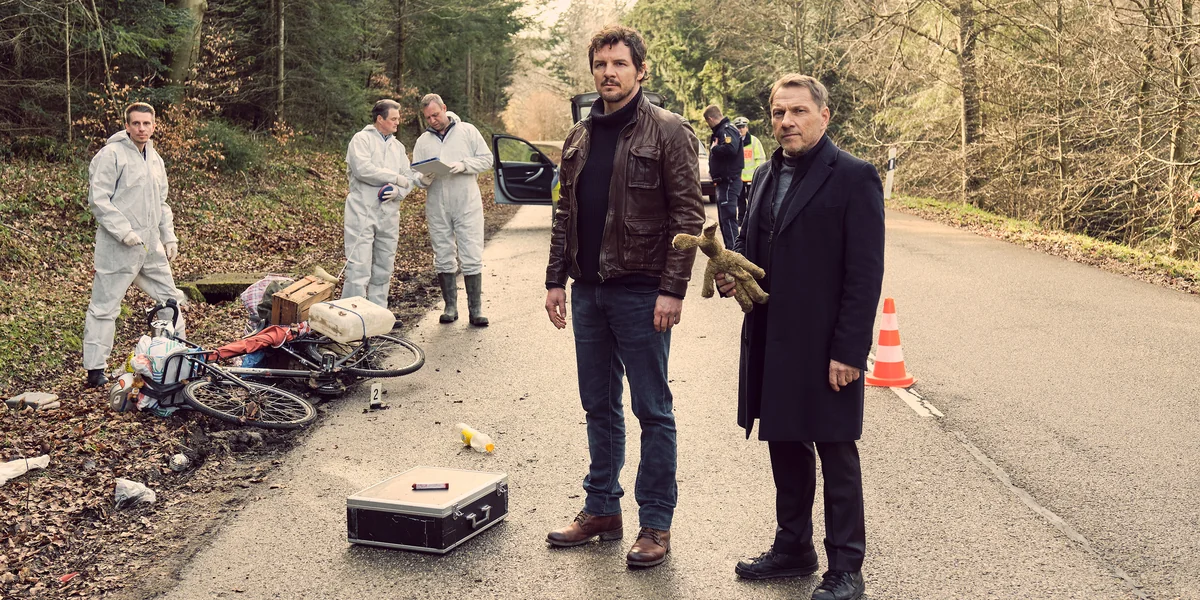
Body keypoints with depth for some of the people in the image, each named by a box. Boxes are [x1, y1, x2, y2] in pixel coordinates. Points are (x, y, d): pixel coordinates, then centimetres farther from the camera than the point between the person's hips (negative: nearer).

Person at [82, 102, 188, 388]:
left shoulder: (155, 159, 16)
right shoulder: (112, 154, -9)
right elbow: (98, 199, -14)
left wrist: (169, 237, 14)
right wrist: (124, 232, -20)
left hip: (151, 246, 8)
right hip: (118, 247, -7)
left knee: (170, 299, 14)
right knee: (104, 307, -2)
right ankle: (95, 371, 4)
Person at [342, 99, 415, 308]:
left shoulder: (398, 146, 19)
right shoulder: (361, 139, 0)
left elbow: (409, 178, 12)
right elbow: (363, 169, -16)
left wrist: (397, 191, -11)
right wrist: (396, 178, -9)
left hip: (389, 215, 6)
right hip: (363, 212, -6)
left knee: (383, 270, 10)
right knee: (358, 269, -11)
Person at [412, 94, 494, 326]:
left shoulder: (467, 131, 3)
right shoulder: (423, 141, 10)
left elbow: (486, 159, 1)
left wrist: (463, 165, -14)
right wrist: (424, 180, -15)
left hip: (467, 204, -3)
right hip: (437, 208, 3)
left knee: (472, 258, -4)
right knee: (443, 259, 7)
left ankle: (476, 309, 1)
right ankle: (450, 307, 17)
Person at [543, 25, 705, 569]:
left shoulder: (668, 131, -6)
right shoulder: (579, 137, 12)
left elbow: (689, 215, -11)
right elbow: (564, 214, 16)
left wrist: (672, 289, -17)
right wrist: (556, 279, 9)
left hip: (641, 293, -6)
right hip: (587, 291, 6)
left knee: (651, 410, 2)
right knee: (599, 406, 14)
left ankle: (655, 524, 12)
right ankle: (601, 509, 27)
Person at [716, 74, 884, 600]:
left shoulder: (853, 178, -10)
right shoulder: (766, 176, 12)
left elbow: (865, 274, -14)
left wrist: (848, 351, -18)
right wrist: (731, 273, 0)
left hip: (824, 347, -7)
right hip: (770, 341, 7)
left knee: (836, 456, 4)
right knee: (785, 447, 17)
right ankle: (793, 547, 33)